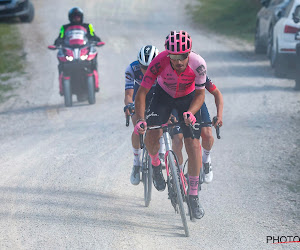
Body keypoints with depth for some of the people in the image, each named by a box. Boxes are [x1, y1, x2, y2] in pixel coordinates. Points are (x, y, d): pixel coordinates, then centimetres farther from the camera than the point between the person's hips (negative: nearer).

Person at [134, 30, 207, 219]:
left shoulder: (198, 64, -33)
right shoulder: (159, 63, -34)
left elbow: (200, 94, -20)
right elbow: (142, 93, -27)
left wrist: (190, 113, -38)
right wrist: (140, 120, -39)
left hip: (188, 98, 0)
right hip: (164, 95, 0)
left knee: (193, 144, -12)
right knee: (152, 136, -21)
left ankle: (194, 196, 0)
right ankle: (156, 165, 16)